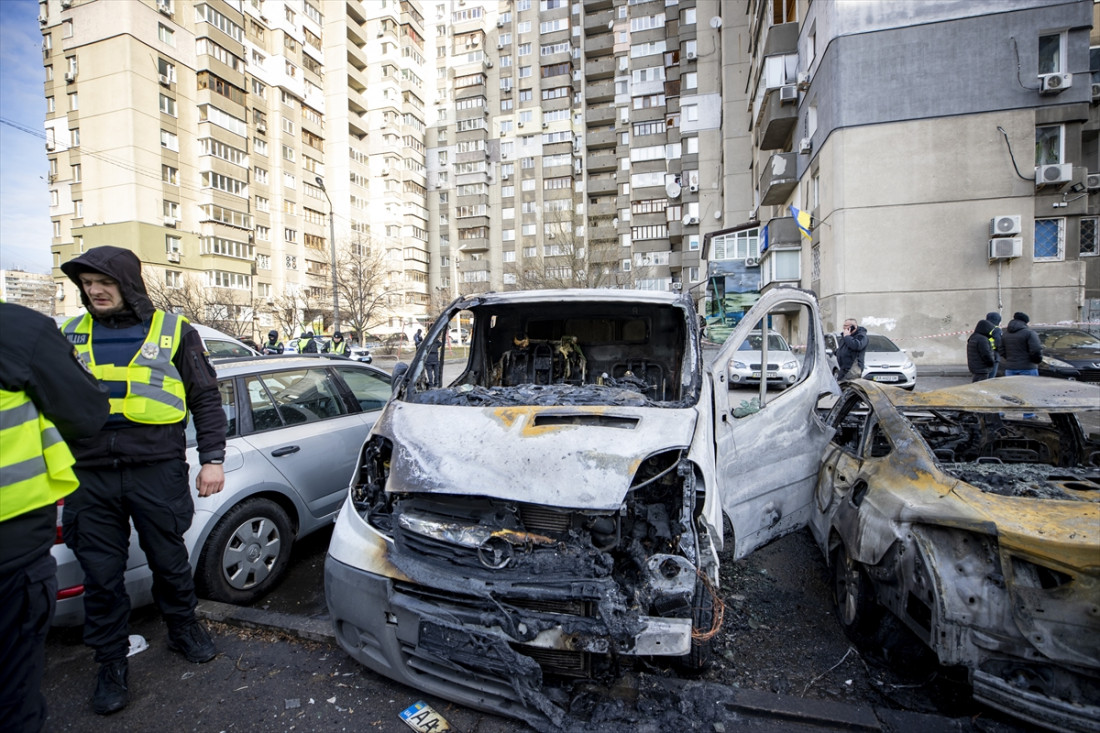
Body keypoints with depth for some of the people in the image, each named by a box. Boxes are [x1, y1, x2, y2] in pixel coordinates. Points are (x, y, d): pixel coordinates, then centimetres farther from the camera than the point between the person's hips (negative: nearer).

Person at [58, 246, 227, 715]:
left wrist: (212, 458, -3)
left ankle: (183, 629, 35)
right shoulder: (70, 335, 10)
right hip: (90, 475, 3)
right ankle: (111, 663, 28)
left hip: (157, 470, -2)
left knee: (169, 561, 11)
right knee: (101, 573, 9)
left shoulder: (174, 331, 1)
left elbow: (205, 398, 2)